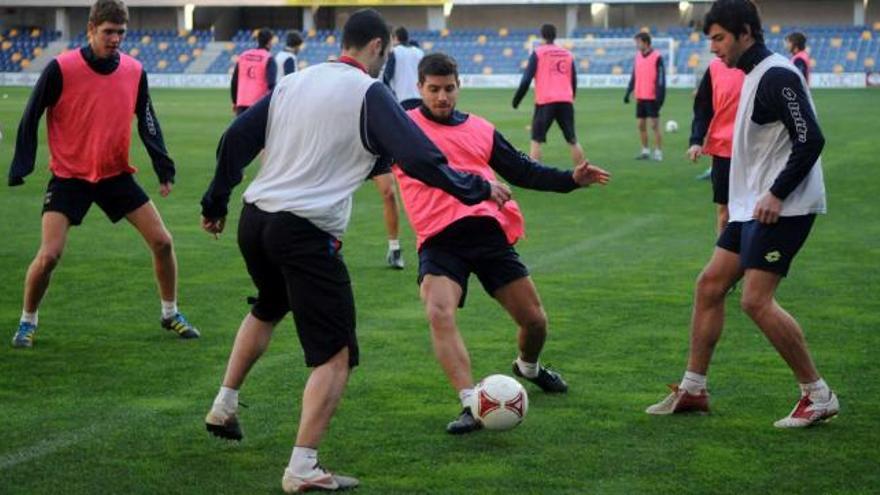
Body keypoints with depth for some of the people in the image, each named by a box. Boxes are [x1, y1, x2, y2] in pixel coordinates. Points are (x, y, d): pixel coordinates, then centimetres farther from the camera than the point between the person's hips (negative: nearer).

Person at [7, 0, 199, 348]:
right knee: (49, 255, -14)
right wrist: (20, 169, -13)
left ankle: (170, 314, 21)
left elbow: (148, 123, 7)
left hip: (116, 174, 4)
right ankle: (27, 322, 10)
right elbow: (31, 118, -8)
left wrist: (164, 169, 1)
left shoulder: (134, 71, -2)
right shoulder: (61, 69, -14)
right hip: (69, 176, -4)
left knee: (162, 242, 0)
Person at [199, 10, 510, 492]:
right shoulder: (369, 93, -7)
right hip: (306, 234, -8)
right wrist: (480, 188, 0)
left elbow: (235, 139, 13)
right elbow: (420, 159, -13)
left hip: (254, 221, 8)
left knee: (267, 309, 36)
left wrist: (215, 203, 23)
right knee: (335, 354, -2)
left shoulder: (293, 82, 12)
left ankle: (223, 408, 43)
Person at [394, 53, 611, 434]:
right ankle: (471, 404, -29)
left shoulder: (480, 130, 18)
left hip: (487, 232, 3)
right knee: (439, 314, -28)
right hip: (439, 241, -3)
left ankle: (528, 367, 40)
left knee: (534, 320, 6)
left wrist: (571, 179, 13)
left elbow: (522, 170, 23)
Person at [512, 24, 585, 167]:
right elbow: (574, 81, 18)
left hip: (545, 101, -3)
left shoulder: (538, 53, 2)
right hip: (566, 101, 3)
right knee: (572, 140, 11)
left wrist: (516, 100, 5)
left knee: (536, 140, 1)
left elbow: (526, 79, -4)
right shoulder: (568, 54, 13)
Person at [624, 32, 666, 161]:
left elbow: (661, 79, -13)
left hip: (652, 98, -7)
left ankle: (658, 152, 1)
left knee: (654, 125, -4)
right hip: (640, 97, 7)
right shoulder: (638, 56, 10)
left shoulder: (657, 57, -11)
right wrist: (628, 92, 12)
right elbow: (634, 76, 16)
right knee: (641, 125, 8)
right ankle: (645, 151, 18)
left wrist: (660, 97, -18)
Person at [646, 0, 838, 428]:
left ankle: (818, 396, -4)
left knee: (756, 300, -14)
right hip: (753, 207, 10)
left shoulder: (777, 76, -15)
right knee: (709, 285, 10)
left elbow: (811, 140, -22)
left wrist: (776, 195, -22)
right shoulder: (754, 76, 15)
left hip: (781, 209, -10)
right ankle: (693, 389, 19)